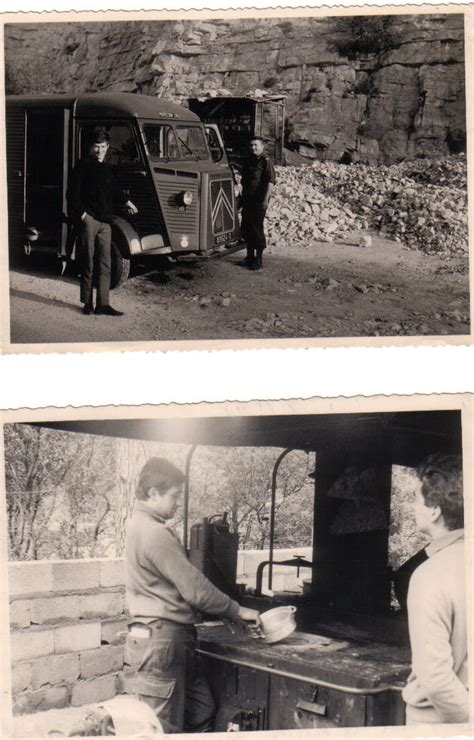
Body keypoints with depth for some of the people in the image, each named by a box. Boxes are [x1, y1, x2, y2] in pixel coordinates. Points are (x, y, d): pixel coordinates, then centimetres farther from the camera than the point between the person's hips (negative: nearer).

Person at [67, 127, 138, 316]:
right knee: (88, 262, -1)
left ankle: (103, 304, 3)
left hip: (105, 221, 6)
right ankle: (87, 303, 6)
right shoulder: (84, 165, -1)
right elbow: (73, 192, -6)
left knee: (105, 263, 2)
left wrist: (126, 202, 20)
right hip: (89, 219, -6)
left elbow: (115, 189, 33)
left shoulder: (107, 169, 18)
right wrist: (81, 213, -13)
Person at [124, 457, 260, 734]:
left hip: (175, 640, 11)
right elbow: (195, 589, -17)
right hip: (162, 641, -11)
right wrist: (237, 611, -5)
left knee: (202, 712, 13)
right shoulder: (154, 533, -19)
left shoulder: (141, 525, 15)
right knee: (165, 728, -4)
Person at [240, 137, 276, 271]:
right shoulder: (248, 161, 15)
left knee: (257, 229, -5)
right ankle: (250, 256, 24)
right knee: (246, 228, 11)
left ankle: (259, 260, 2)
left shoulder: (266, 161, -8)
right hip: (247, 199, 8)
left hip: (259, 200, -8)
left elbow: (271, 181, -14)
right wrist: (242, 197, 20)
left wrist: (266, 199, -20)